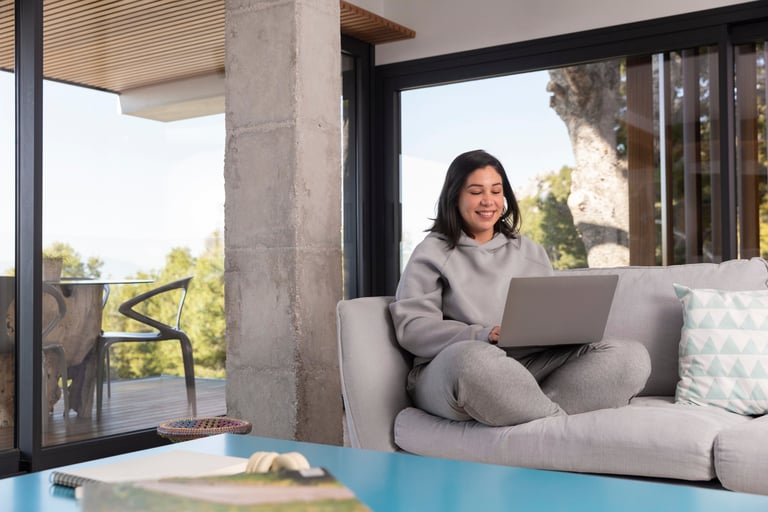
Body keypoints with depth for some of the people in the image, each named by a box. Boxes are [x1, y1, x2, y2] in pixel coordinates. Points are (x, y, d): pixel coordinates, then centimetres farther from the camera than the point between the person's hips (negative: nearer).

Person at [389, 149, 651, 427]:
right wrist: (482, 335, -18)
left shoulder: (530, 251, 23)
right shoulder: (433, 253, 9)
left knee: (632, 354, -16)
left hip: (531, 362, 5)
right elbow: (410, 326, -4)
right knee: (471, 359, -42)